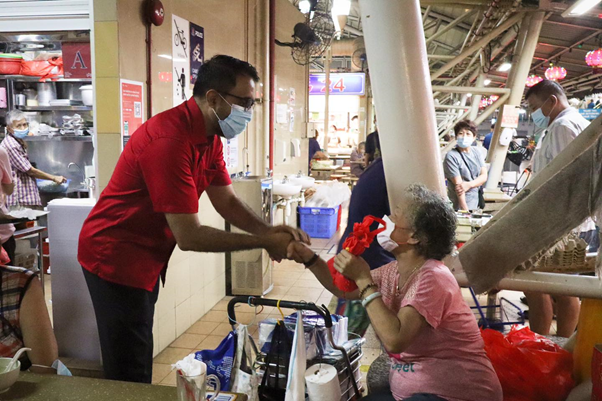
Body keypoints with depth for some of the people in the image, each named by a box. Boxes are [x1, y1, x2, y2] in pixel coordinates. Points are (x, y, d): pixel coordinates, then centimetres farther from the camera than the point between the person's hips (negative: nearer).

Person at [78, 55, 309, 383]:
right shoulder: (170, 140, -29)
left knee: (140, 363, 20)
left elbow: (226, 201, 2)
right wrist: (264, 242, -23)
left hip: (146, 258, 9)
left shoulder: (210, 138, 2)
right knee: (130, 375, 3)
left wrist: (269, 231, -16)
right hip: (116, 258, -9)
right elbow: (189, 236, -30)